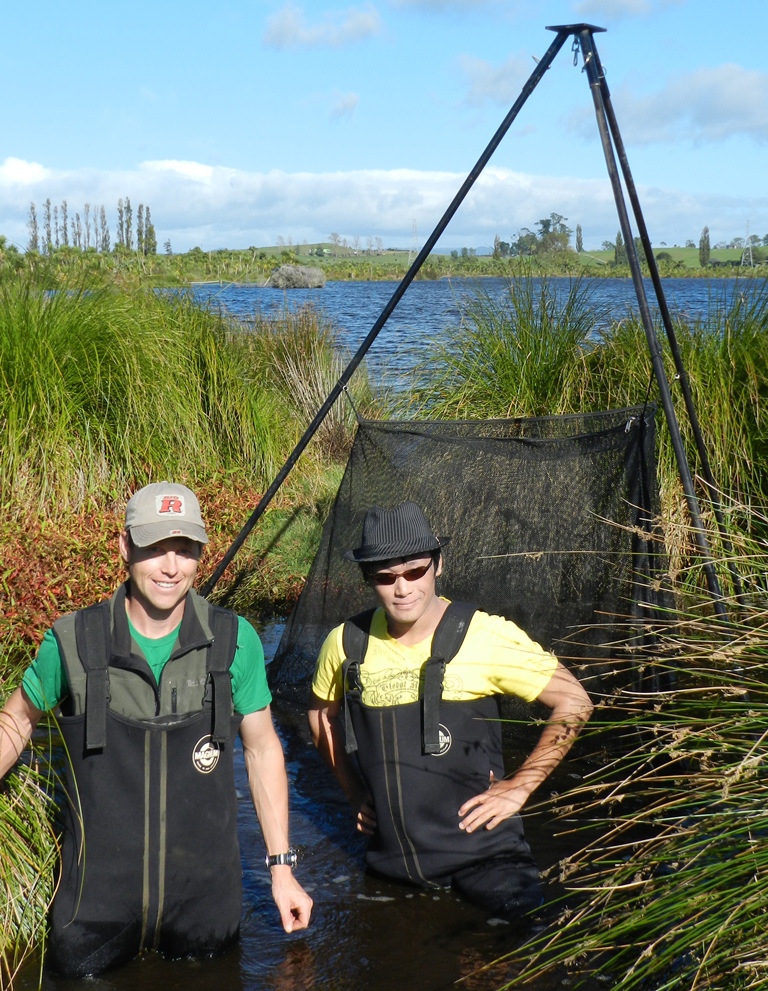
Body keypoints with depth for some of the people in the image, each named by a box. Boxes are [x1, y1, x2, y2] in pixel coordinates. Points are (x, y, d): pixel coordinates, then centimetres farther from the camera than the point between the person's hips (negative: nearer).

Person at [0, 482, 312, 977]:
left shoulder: (235, 641, -10)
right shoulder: (72, 642, -12)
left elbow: (263, 748, 1)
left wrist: (282, 866, 2)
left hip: (204, 893, 1)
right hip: (99, 895, 0)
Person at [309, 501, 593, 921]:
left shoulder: (485, 636, -13)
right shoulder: (346, 643, -3)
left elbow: (574, 702, -5)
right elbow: (322, 714, 19)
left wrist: (520, 785, -6)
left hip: (480, 849, -3)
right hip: (390, 854, 3)